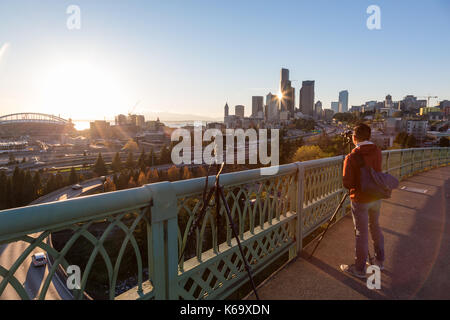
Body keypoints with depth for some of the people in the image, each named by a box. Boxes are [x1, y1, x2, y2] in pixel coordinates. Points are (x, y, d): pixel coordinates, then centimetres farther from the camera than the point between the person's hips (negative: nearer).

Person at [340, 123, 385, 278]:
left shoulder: (351, 157, -21)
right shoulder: (377, 151, -3)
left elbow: (347, 184, -19)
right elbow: (376, 171, 11)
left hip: (360, 199, -6)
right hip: (376, 197, 6)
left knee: (361, 233, 4)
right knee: (375, 227, 22)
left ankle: (359, 269, 17)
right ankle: (379, 261, 37)